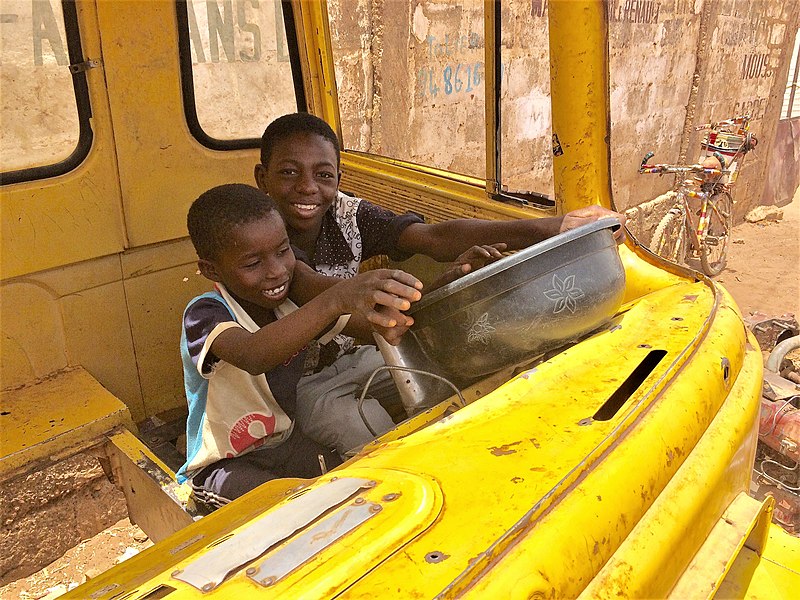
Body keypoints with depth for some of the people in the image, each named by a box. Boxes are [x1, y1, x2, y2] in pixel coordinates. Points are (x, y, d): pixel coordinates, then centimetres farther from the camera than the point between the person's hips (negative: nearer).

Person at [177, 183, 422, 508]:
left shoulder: (291, 301, -6)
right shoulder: (204, 314, -24)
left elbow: (367, 323, -9)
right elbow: (253, 356, -46)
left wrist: (384, 322, -33)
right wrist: (334, 299, -58)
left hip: (286, 442, 5)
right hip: (224, 464, -5)